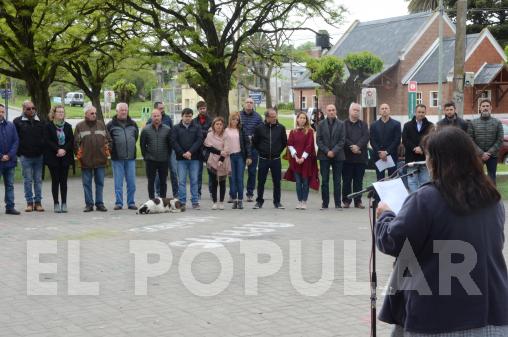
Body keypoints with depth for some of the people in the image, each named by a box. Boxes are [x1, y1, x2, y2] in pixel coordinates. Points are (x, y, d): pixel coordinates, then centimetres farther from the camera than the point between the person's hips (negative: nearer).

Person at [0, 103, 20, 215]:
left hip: (10, 161, 3)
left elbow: (16, 141, 3)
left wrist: (9, 155, -8)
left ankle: (10, 206, 13)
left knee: (10, 185, 8)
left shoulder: (10, 126, 6)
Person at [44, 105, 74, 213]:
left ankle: (64, 203, 6)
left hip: (65, 157, 2)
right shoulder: (48, 126, 2)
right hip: (53, 157, -2)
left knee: (64, 181, 3)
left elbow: (71, 141, 4)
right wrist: (58, 150, -15)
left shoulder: (68, 126, 10)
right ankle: (56, 204, 3)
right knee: (55, 181, -1)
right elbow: (47, 141, -6)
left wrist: (64, 150, -11)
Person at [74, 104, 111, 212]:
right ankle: (89, 204, 11)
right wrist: (78, 154, -6)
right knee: (87, 183, 4)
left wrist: (107, 150, 2)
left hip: (100, 160, 2)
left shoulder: (101, 125, 10)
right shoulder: (80, 126, 3)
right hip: (86, 161, -2)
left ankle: (100, 203, 13)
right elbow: (76, 142, 1)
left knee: (100, 183, 6)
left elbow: (108, 139, 13)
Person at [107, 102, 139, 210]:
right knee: (118, 183, 2)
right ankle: (118, 203, 8)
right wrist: (111, 149, 0)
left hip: (131, 158, 3)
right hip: (117, 158, -3)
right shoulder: (111, 125, 1)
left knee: (131, 183, 4)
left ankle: (131, 202, 12)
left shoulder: (133, 124, 10)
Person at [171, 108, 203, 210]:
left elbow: (199, 140, -3)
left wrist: (190, 152, -15)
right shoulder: (176, 128, 7)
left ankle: (195, 202, 8)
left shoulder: (197, 128, 8)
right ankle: (182, 202, 4)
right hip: (181, 159, 0)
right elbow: (173, 142, -1)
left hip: (194, 158, 0)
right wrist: (182, 153, -12)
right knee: (182, 181, 1)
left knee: (194, 180, 3)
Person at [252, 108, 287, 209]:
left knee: (277, 182, 4)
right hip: (263, 159, -1)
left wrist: (279, 151, 9)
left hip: (276, 159, 1)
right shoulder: (259, 128, -3)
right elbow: (254, 142, 8)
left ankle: (277, 202, 14)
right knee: (261, 181, 5)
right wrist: (261, 151, 8)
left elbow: (284, 142, 12)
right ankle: (259, 201, 16)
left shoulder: (281, 128, 0)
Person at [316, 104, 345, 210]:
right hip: (324, 156, 0)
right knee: (324, 181, 2)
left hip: (337, 156, 0)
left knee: (337, 181, 2)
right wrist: (327, 151, -9)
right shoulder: (321, 124, 6)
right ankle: (325, 203, 6)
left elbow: (342, 140, -1)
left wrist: (334, 151, -12)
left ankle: (338, 203, 6)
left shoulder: (341, 124, 5)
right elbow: (318, 140, 1)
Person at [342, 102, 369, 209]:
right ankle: (346, 201, 8)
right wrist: (352, 147, -16)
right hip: (347, 156, -2)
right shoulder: (344, 124, 4)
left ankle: (358, 201, 10)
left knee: (359, 180, 5)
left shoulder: (363, 125, 13)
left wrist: (358, 146, -17)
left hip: (361, 157, 2)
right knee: (346, 180, 1)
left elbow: (366, 137, -2)